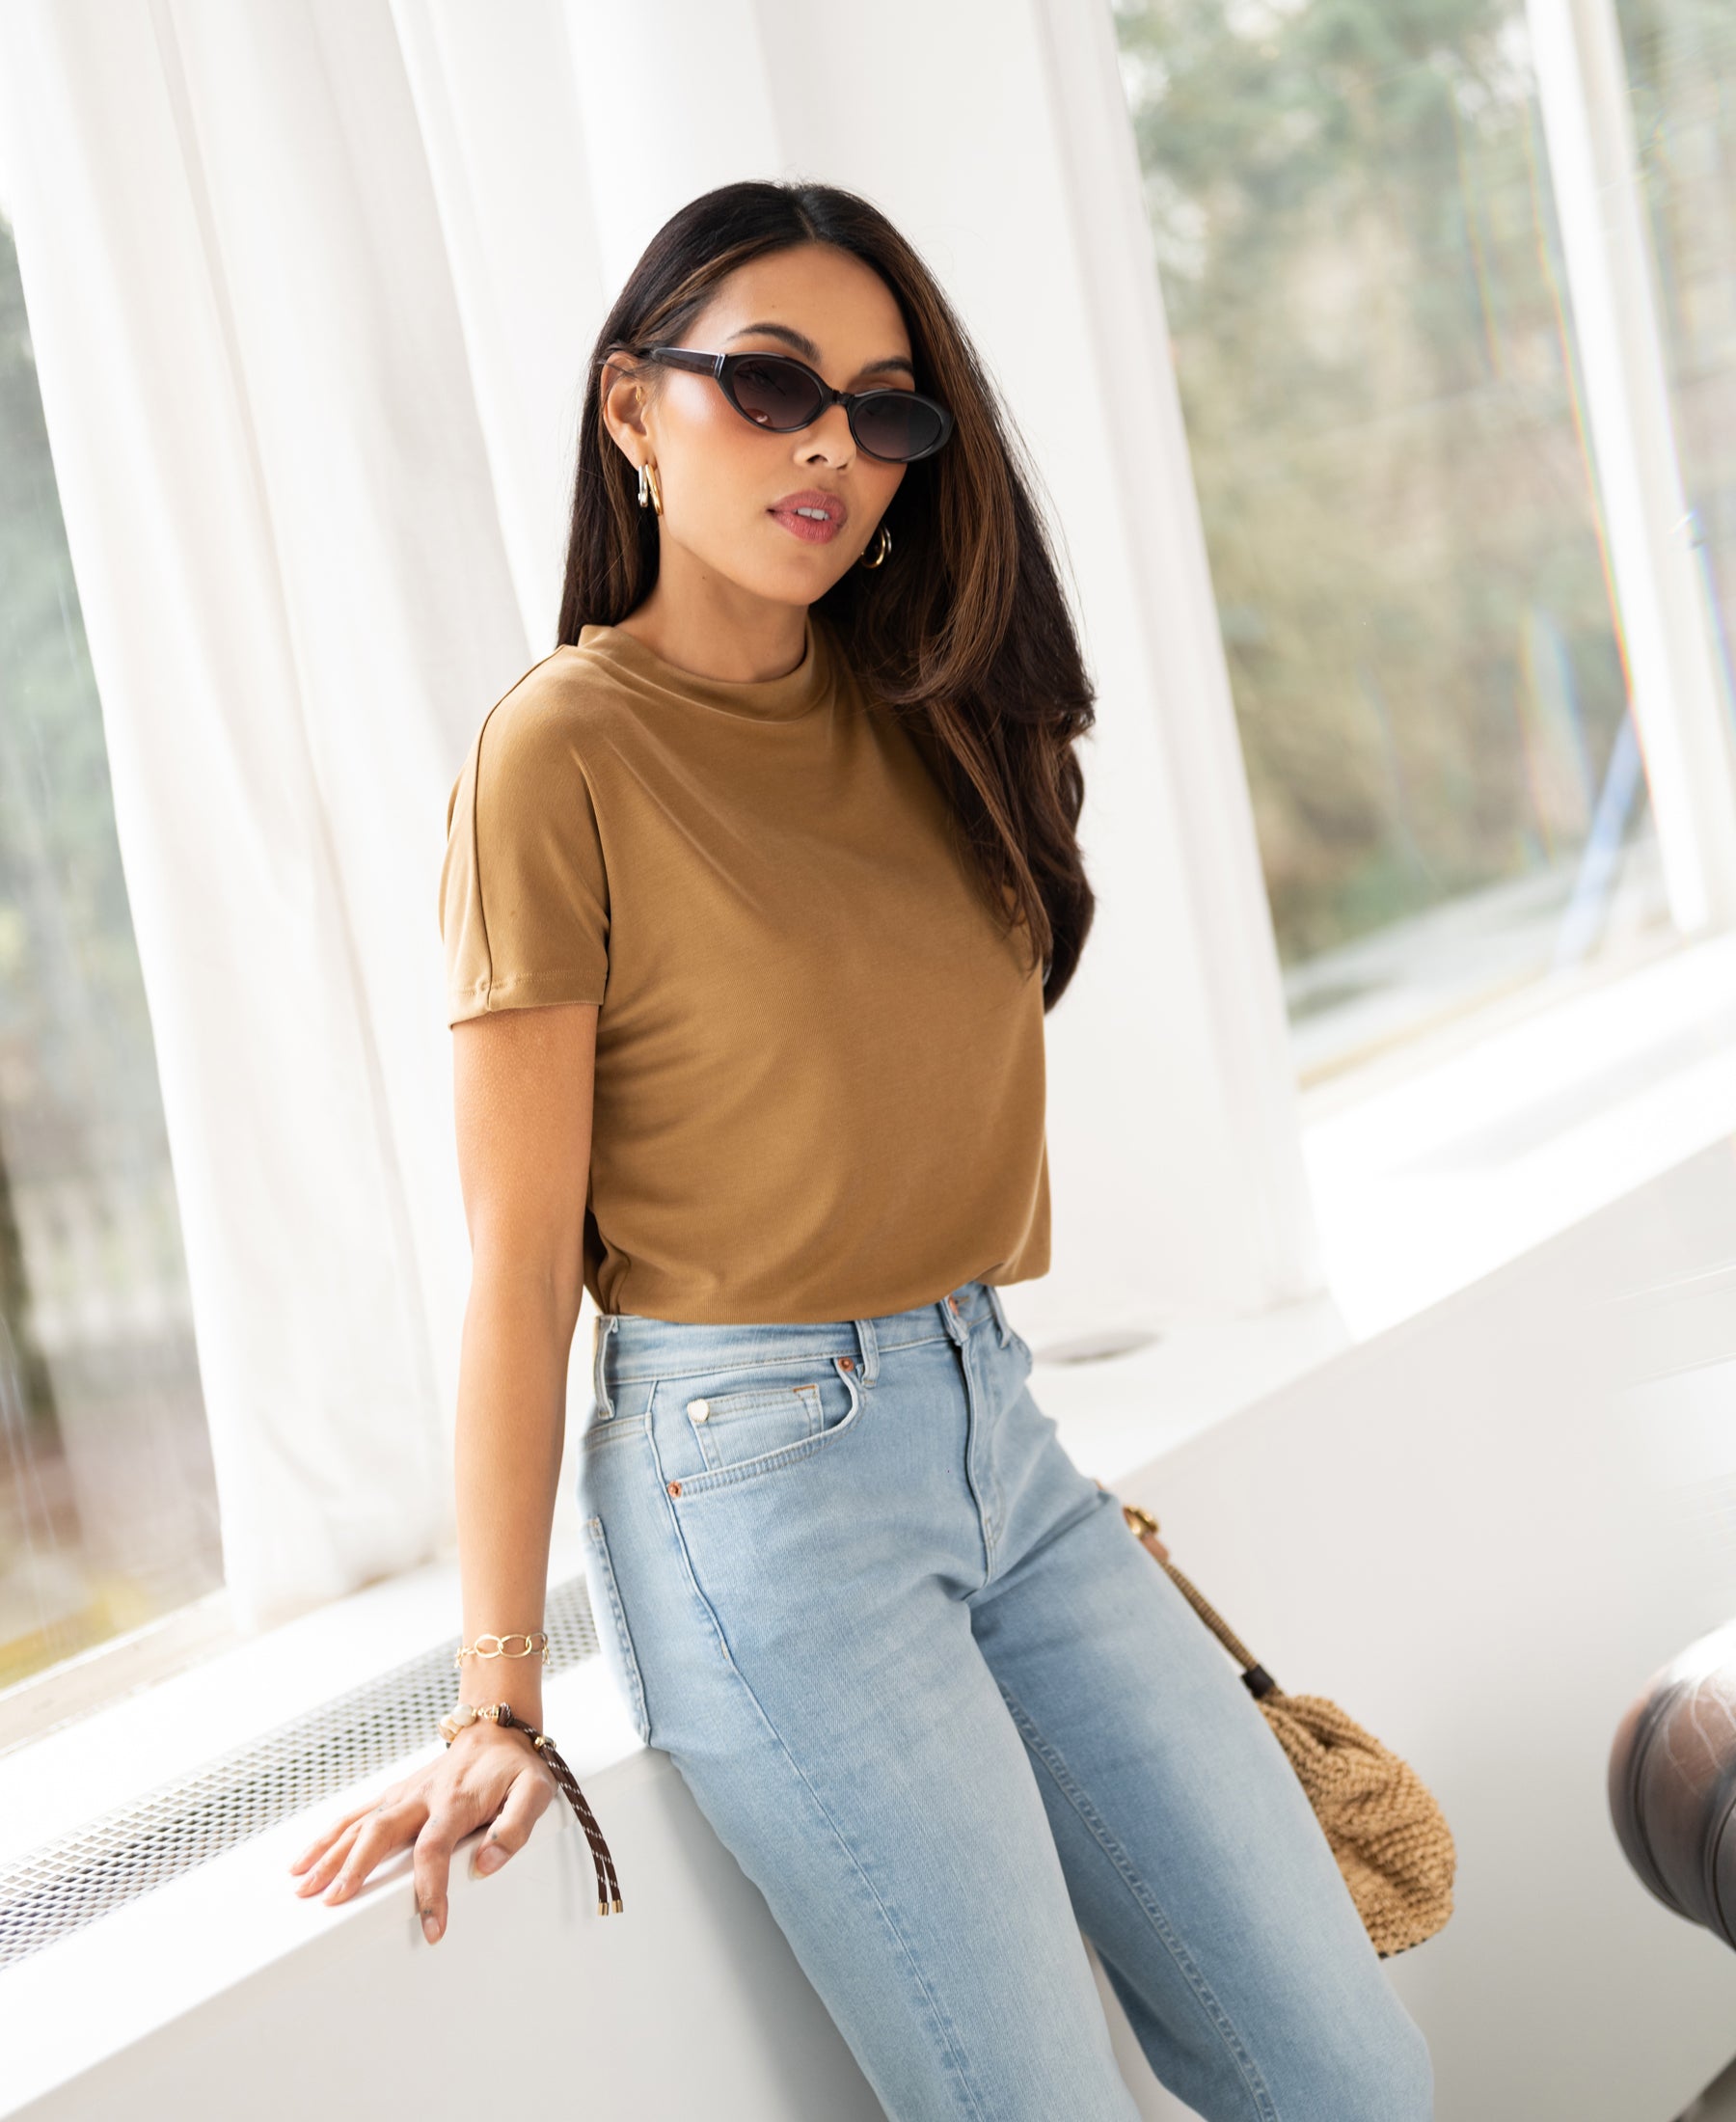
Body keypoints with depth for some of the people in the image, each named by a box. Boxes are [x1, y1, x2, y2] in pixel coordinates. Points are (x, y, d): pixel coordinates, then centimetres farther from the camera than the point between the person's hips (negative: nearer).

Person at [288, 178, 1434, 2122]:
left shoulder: (921, 711, 10)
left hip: (999, 1433, 7)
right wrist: (499, 1703, -10)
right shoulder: (563, 753, -10)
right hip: (755, 1479, -6)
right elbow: (518, 1258, -11)